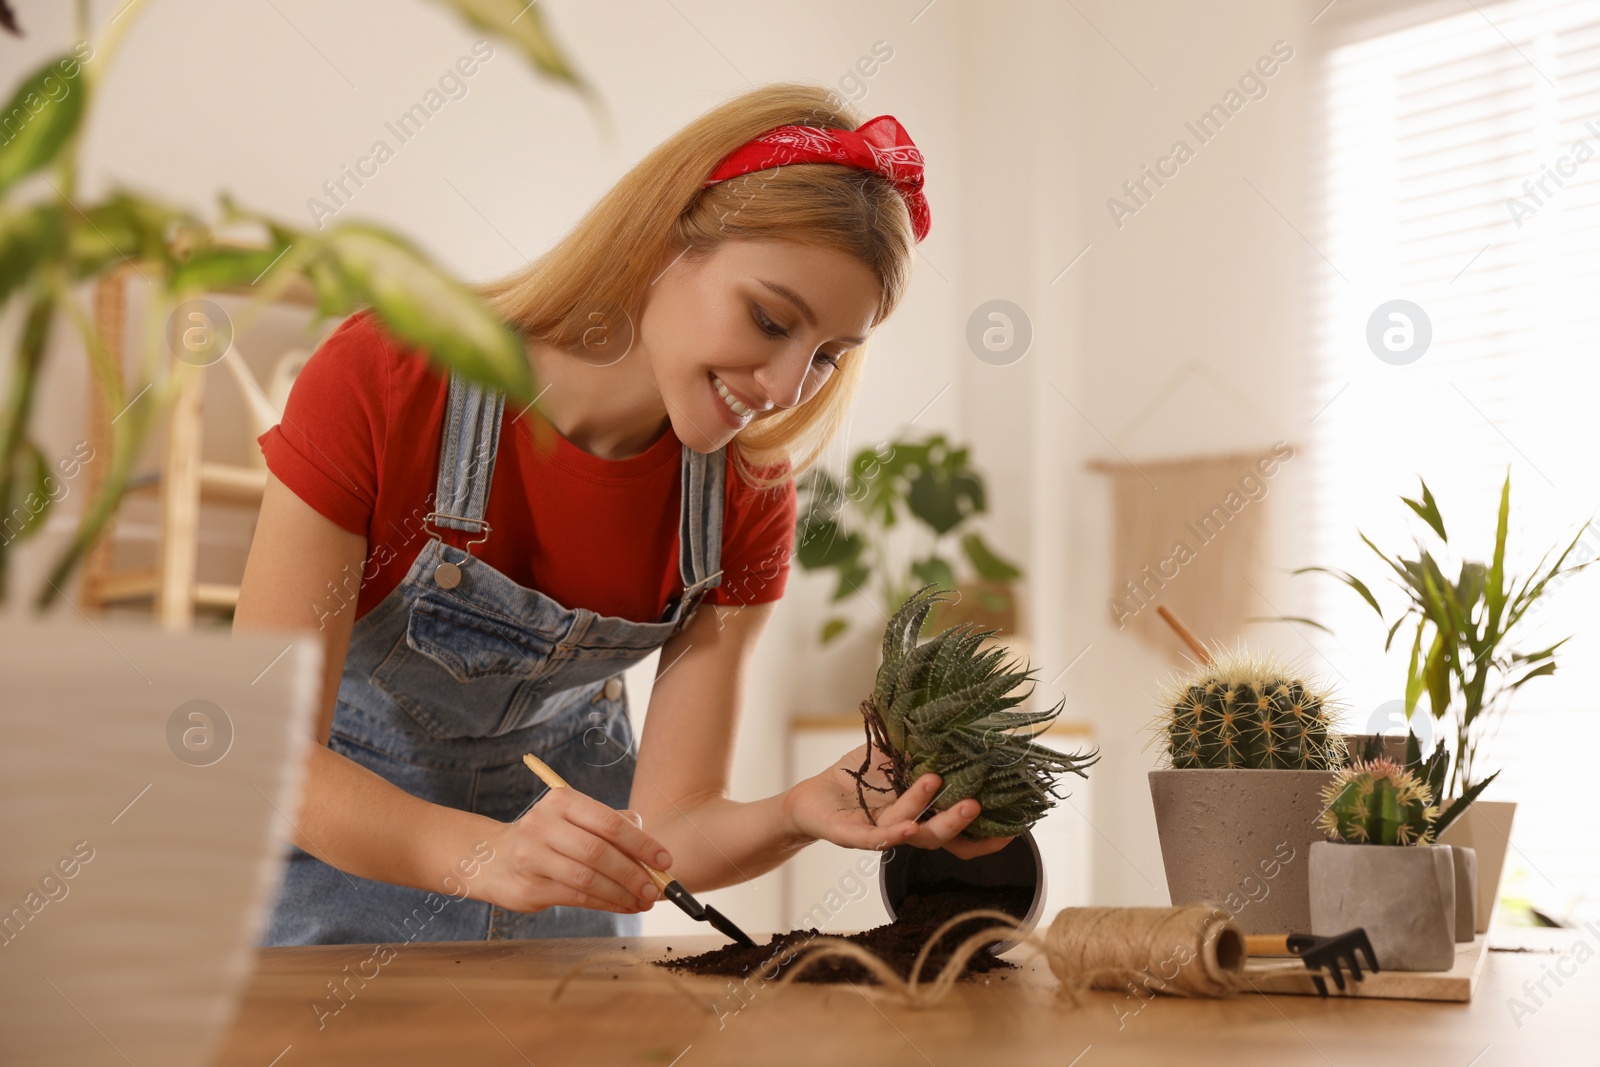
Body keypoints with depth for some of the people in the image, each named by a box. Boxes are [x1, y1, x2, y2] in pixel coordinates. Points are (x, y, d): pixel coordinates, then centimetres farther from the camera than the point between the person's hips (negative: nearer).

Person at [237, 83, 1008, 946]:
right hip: (336, 836, -2)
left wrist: (801, 814, -34)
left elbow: (669, 825, -14)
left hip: (558, 809, 2)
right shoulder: (381, 380, -24)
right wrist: (488, 855, -41)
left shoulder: (746, 504, -14)